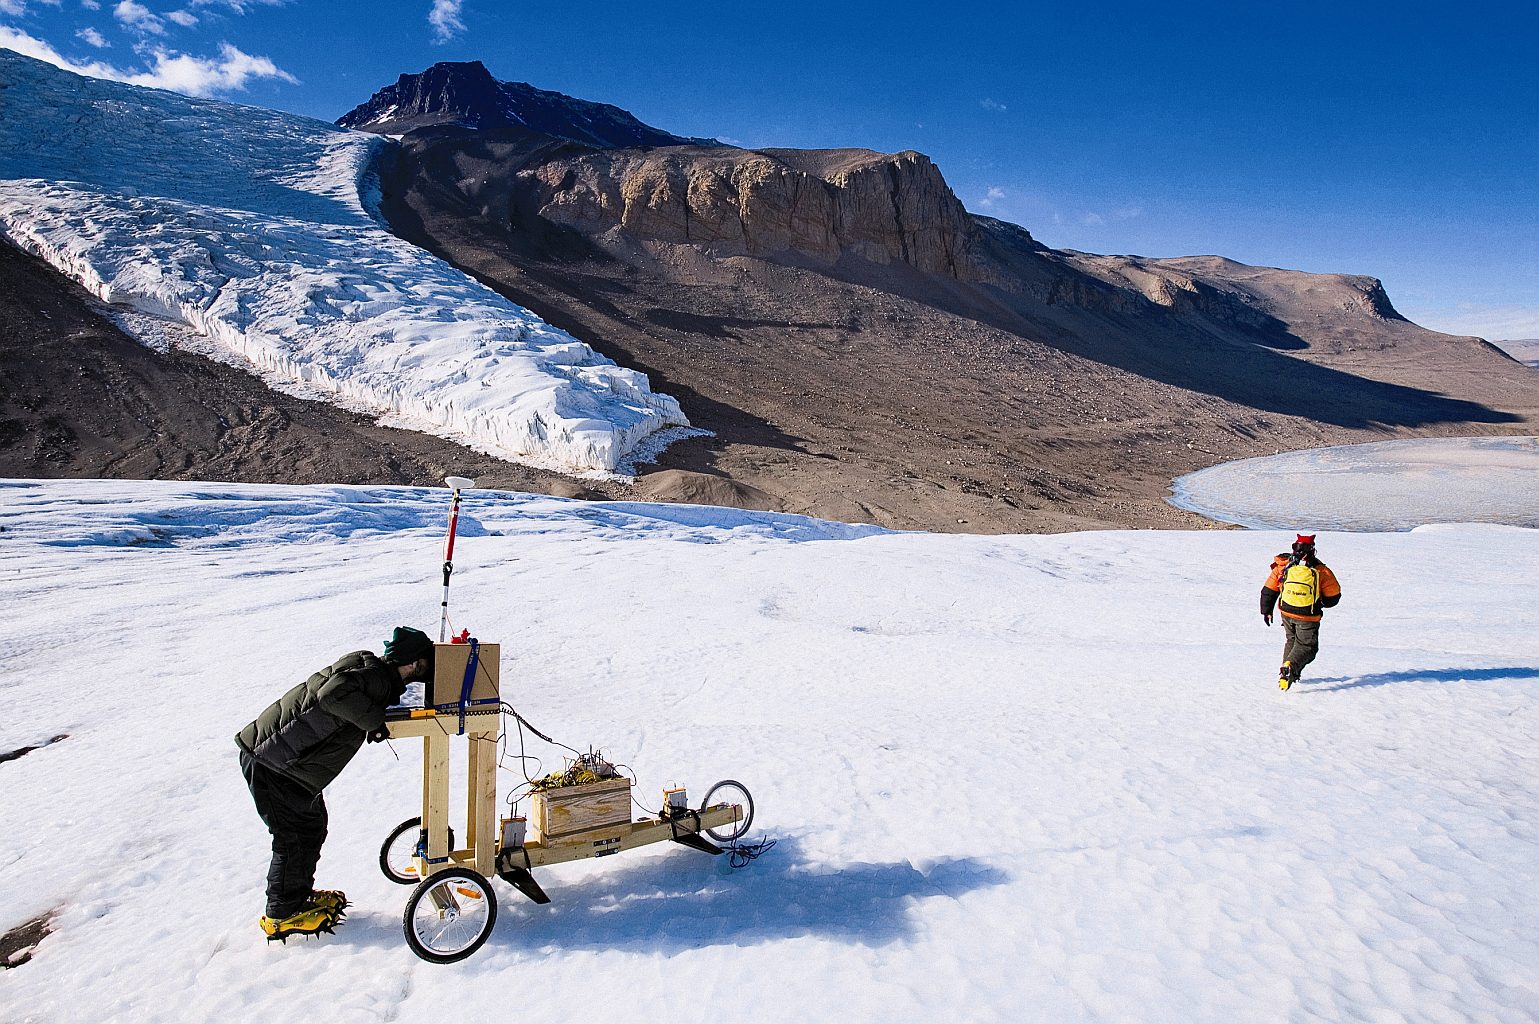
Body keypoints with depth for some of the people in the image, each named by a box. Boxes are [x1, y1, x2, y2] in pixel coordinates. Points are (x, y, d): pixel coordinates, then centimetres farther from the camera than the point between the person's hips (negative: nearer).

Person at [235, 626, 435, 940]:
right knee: (295, 836, 3)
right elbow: (333, 694, -42)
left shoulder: (378, 676, 8)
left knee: (313, 827, 21)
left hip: (290, 763, 10)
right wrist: (375, 720, -33)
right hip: (271, 762, -10)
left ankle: (299, 893, 39)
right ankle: (282, 914, 19)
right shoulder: (371, 674, -25)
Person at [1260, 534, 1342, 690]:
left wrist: (1266, 611, 15)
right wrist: (1322, 603, 20)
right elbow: (1334, 596, -3)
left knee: (1291, 640, 25)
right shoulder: (1321, 571, -13)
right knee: (1306, 646, 7)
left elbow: (1268, 590, 1)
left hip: (1286, 614, 3)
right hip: (1309, 618, -3)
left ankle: (1288, 672, 23)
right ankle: (1290, 667, -19)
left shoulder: (1282, 567, -7)